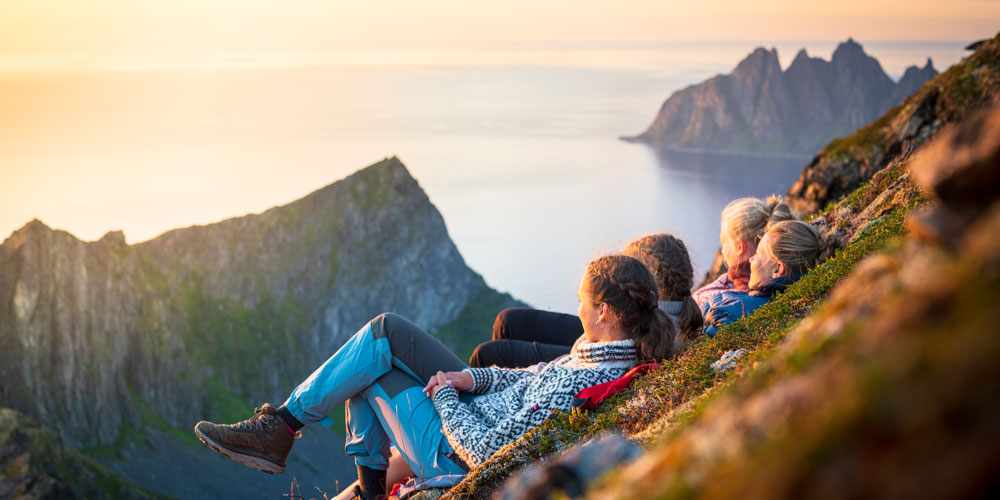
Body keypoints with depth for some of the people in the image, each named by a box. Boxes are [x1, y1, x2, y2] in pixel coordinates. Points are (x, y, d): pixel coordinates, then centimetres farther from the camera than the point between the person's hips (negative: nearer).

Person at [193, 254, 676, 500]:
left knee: (371, 358, -3)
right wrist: (471, 379, -5)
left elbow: (487, 452, -30)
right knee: (385, 329, 7)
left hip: (456, 457, -9)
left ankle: (279, 429, 15)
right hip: (484, 413, 9)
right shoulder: (619, 353, -5)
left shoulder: (581, 386, -34)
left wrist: (444, 394, -14)